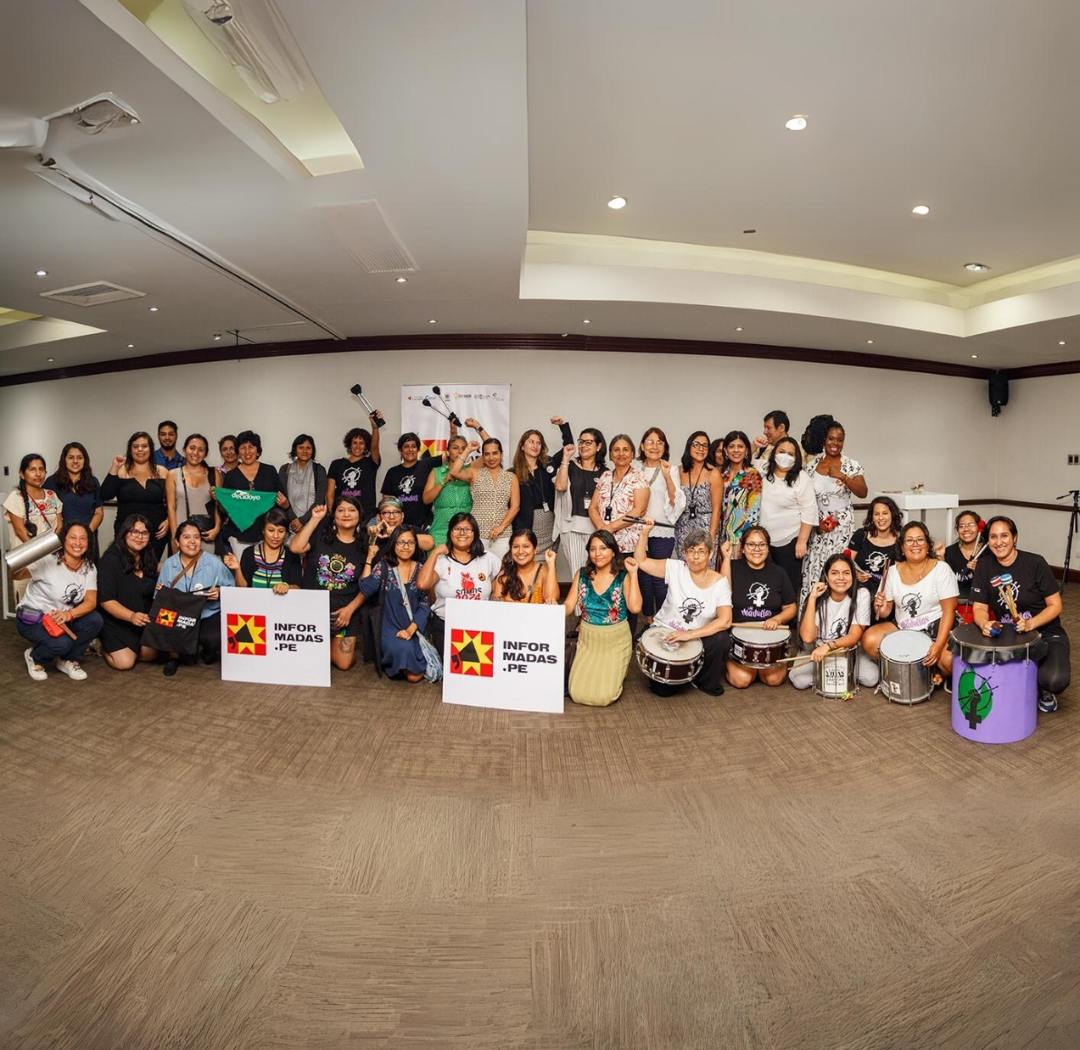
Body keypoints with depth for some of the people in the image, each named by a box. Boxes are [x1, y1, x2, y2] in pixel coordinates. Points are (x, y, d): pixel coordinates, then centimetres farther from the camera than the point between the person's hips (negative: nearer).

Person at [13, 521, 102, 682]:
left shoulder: (89, 567, -6)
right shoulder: (48, 561, -21)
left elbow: (91, 601, -14)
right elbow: (16, 575, -36)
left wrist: (69, 614, -33)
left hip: (61, 618, 5)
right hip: (31, 617, -5)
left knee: (94, 620, -23)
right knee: (61, 643, -30)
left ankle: (68, 661, 1)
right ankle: (34, 657, 7)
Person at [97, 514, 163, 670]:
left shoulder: (148, 559, 5)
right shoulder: (110, 560, -16)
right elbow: (106, 600, -20)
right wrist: (131, 616, -34)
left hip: (143, 623, 6)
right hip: (115, 622, -5)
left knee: (151, 655, -10)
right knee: (124, 662, -16)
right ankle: (103, 646, 14)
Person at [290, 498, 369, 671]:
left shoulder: (364, 546, 0)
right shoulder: (321, 534, -3)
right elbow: (295, 547, -22)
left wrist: (350, 609, -11)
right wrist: (315, 519, -18)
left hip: (345, 612, 1)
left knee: (343, 664, 0)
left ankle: (333, 643, 32)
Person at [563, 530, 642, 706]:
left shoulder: (623, 576, -8)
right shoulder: (582, 574, 1)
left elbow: (635, 607, -22)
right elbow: (568, 607, -1)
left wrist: (633, 574, -22)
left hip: (615, 642, -3)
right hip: (587, 640, 3)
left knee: (603, 697, -9)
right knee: (577, 694, -6)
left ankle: (617, 673, 23)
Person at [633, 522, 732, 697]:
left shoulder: (720, 582, -10)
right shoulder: (675, 568, -9)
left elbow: (725, 621, -21)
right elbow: (641, 561, -7)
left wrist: (689, 635, -29)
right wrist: (645, 532, -20)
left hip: (699, 636, 1)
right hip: (665, 631, -1)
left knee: (722, 640, -30)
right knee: (662, 689, -13)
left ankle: (706, 681, -1)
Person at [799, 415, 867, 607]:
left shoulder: (850, 465, 1)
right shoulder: (812, 465, 5)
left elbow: (863, 493, -9)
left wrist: (843, 476, -19)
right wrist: (816, 522, -1)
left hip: (842, 524, -2)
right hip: (817, 524, 2)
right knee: (814, 567, -2)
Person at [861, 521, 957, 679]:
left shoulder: (941, 569, -8)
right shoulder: (893, 571, 1)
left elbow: (949, 611, -13)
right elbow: (888, 609, 8)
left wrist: (939, 644, -25)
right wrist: (882, 609, -18)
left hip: (937, 626, -3)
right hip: (903, 629, 4)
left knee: (950, 661, -32)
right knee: (869, 640, -20)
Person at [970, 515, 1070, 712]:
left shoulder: (1035, 563, -12)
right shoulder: (984, 566, -3)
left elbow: (1055, 605, -8)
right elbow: (979, 607, -3)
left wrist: (1029, 624, -27)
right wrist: (985, 624, -27)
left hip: (1046, 634, -2)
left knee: (1055, 680, -30)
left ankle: (1042, 689, 10)